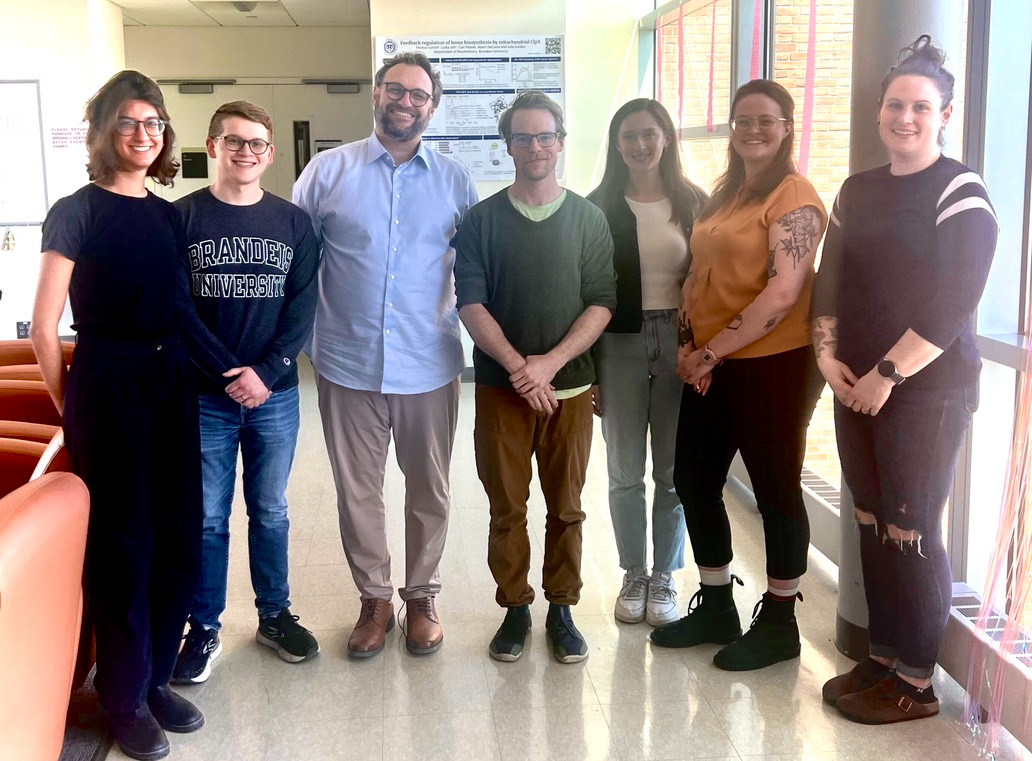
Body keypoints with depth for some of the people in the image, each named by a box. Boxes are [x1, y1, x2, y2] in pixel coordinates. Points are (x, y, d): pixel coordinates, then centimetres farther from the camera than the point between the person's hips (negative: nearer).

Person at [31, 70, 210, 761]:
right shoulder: (78, 212, -6)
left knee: (180, 539, 10)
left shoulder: (169, 214, 11)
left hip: (173, 381, 6)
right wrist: (73, 410, -1)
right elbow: (45, 328, -6)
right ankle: (125, 696, 20)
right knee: (122, 544, 3)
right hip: (108, 386, -5)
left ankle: (156, 676, 28)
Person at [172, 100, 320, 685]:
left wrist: (266, 371, -12)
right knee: (207, 517, 6)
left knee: (270, 511, 13)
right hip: (203, 397, -1)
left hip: (276, 394, 2)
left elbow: (302, 307, 0)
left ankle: (275, 615, 28)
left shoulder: (293, 223, 4)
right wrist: (224, 375, -14)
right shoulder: (183, 217, -2)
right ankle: (205, 629, 20)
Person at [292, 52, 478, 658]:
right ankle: (375, 598, 28)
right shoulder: (329, 171, 1)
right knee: (358, 490, 10)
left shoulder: (455, 180, 4)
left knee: (429, 489, 12)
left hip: (429, 365, 1)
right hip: (348, 364, 0)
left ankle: (422, 596, 30)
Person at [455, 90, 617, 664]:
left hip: (570, 386, 1)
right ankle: (515, 609, 21)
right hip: (500, 388, 0)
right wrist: (518, 365, -17)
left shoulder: (588, 219, 4)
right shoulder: (483, 220, 3)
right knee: (507, 506, 6)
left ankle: (562, 609, 22)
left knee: (566, 506, 8)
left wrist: (550, 362, -15)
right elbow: (471, 303, -5)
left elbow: (602, 303, -2)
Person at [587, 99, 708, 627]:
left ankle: (664, 578, 20)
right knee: (625, 473, 6)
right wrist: (586, 368, -3)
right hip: (620, 346, 0)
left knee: (674, 473, 5)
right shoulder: (600, 206, 3)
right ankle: (633, 575, 22)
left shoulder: (694, 204, 5)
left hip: (681, 344, 1)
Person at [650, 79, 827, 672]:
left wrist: (710, 353, -15)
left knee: (776, 490, 4)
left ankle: (779, 623, 20)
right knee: (694, 482, 13)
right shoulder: (724, 194, 15)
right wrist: (688, 345, -1)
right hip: (709, 366, 8)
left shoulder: (793, 196, -11)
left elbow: (782, 294, -19)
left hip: (774, 364, -8)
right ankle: (716, 606, 30)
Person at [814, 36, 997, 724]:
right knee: (872, 525, 10)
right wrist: (828, 354, -3)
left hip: (928, 390, -6)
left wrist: (887, 375, -15)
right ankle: (883, 657, 23)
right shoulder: (858, 191, 12)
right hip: (857, 385, 6)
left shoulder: (960, 193, -7)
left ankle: (916, 682, 11)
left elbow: (953, 304, -15)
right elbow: (830, 280, 12)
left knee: (910, 532, -3)